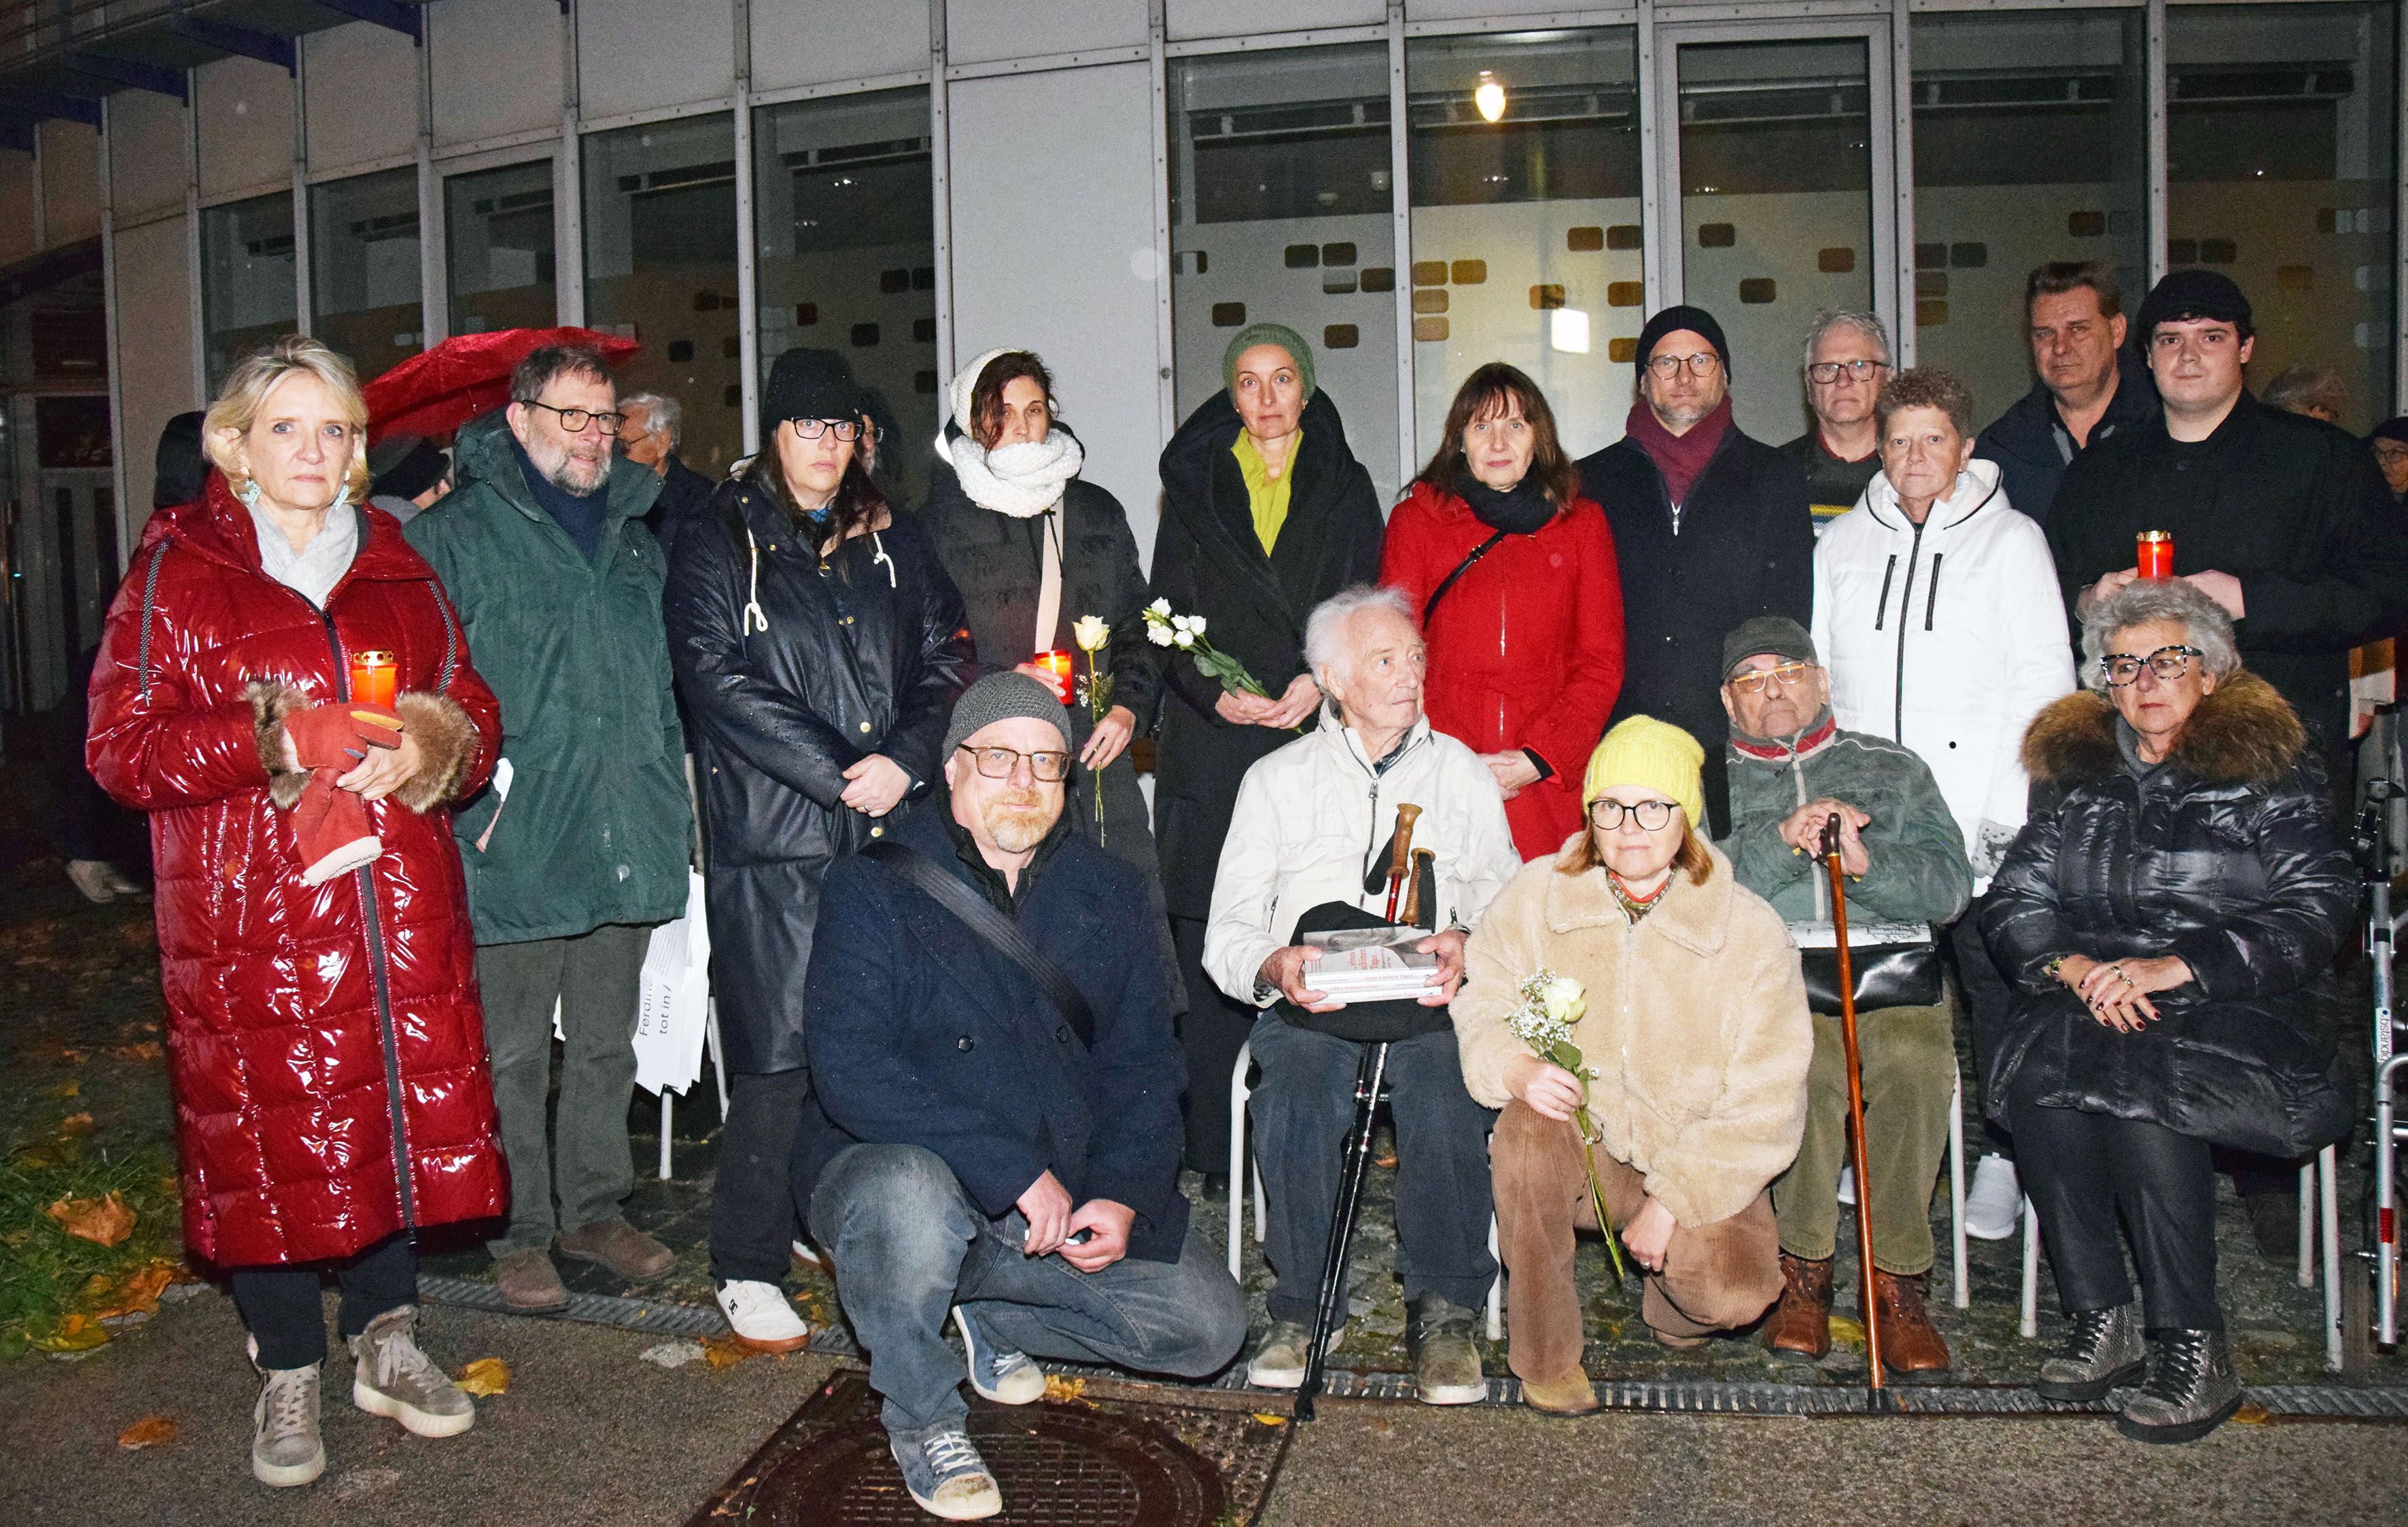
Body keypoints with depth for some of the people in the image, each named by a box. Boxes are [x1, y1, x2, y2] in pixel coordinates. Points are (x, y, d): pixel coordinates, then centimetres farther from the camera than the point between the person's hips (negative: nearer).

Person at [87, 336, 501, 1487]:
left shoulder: (397, 568, 13)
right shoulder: (175, 571, 2)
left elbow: (473, 716, 14)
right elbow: (122, 746, -5)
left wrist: (428, 751, -9)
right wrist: (276, 743, -18)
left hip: (399, 914, 3)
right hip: (248, 919, -3)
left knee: (401, 1118, 7)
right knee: (266, 1136, 3)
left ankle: (385, 1342, 26)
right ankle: (287, 1376, 21)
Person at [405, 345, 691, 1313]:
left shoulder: (633, 536, 16)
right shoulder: (455, 534, -2)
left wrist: (671, 801, 17)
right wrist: (466, 802, -14)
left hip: (624, 845, 5)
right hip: (514, 846, -5)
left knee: (606, 1044, 15)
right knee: (512, 1055, 4)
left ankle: (595, 1208, 29)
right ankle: (519, 1232, 18)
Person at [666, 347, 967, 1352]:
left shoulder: (895, 544, 17)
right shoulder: (718, 548, 4)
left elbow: (944, 660, 11)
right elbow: (721, 683, -7)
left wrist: (905, 759, -8)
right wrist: (841, 773, -13)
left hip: (894, 835, 4)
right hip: (773, 843, -4)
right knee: (778, 1059, -4)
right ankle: (747, 1270, 9)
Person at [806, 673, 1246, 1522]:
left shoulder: (1108, 894, 6)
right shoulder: (873, 890, -8)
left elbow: (1144, 1062, 5)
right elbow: (850, 1069, -20)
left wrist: (1122, 1196, -13)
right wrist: (1015, 1171, -27)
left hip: (1071, 1206, 4)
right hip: (911, 1179, -4)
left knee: (1210, 1325, -7)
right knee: (908, 1190, -37)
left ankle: (986, 1313, 16)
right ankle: (920, 1416, -7)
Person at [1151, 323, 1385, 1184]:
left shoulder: (1345, 486, 14)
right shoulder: (1195, 484, 14)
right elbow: (1168, 616, 9)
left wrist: (1322, 678, -10)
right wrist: (1213, 691, -9)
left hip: (1319, 732, 0)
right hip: (1214, 741, 0)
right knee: (1211, 948, -3)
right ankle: (1215, 1150, 5)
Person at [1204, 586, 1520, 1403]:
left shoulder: (1463, 774, 19)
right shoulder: (1277, 779, 15)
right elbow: (1227, 932, 8)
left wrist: (1468, 948, -13)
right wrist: (1274, 965, -16)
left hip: (1430, 1001, 1)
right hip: (1308, 1002, 0)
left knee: (1445, 1098, -32)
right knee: (1297, 1098, -32)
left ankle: (1443, 1312, -14)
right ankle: (1302, 1307, -12)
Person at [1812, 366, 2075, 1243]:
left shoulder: (2012, 540, 4)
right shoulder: (1842, 544, 13)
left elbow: (2042, 683, -1)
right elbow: (1815, 676, 15)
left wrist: (2011, 812, -9)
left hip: (1976, 822, -2)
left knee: (1996, 988, 1)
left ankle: (2004, 1158, 15)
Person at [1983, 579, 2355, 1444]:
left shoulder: (2267, 770, 6)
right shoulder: (2076, 772, 16)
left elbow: (2318, 911, -4)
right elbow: (2011, 903, 10)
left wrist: (2176, 965, -17)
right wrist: (2073, 965, -12)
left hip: (2230, 1011, -3)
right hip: (2090, 1007, 3)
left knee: (2140, 1078, -34)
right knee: (2038, 1074, -30)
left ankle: (2194, 1349, -23)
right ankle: (2099, 1319, -19)